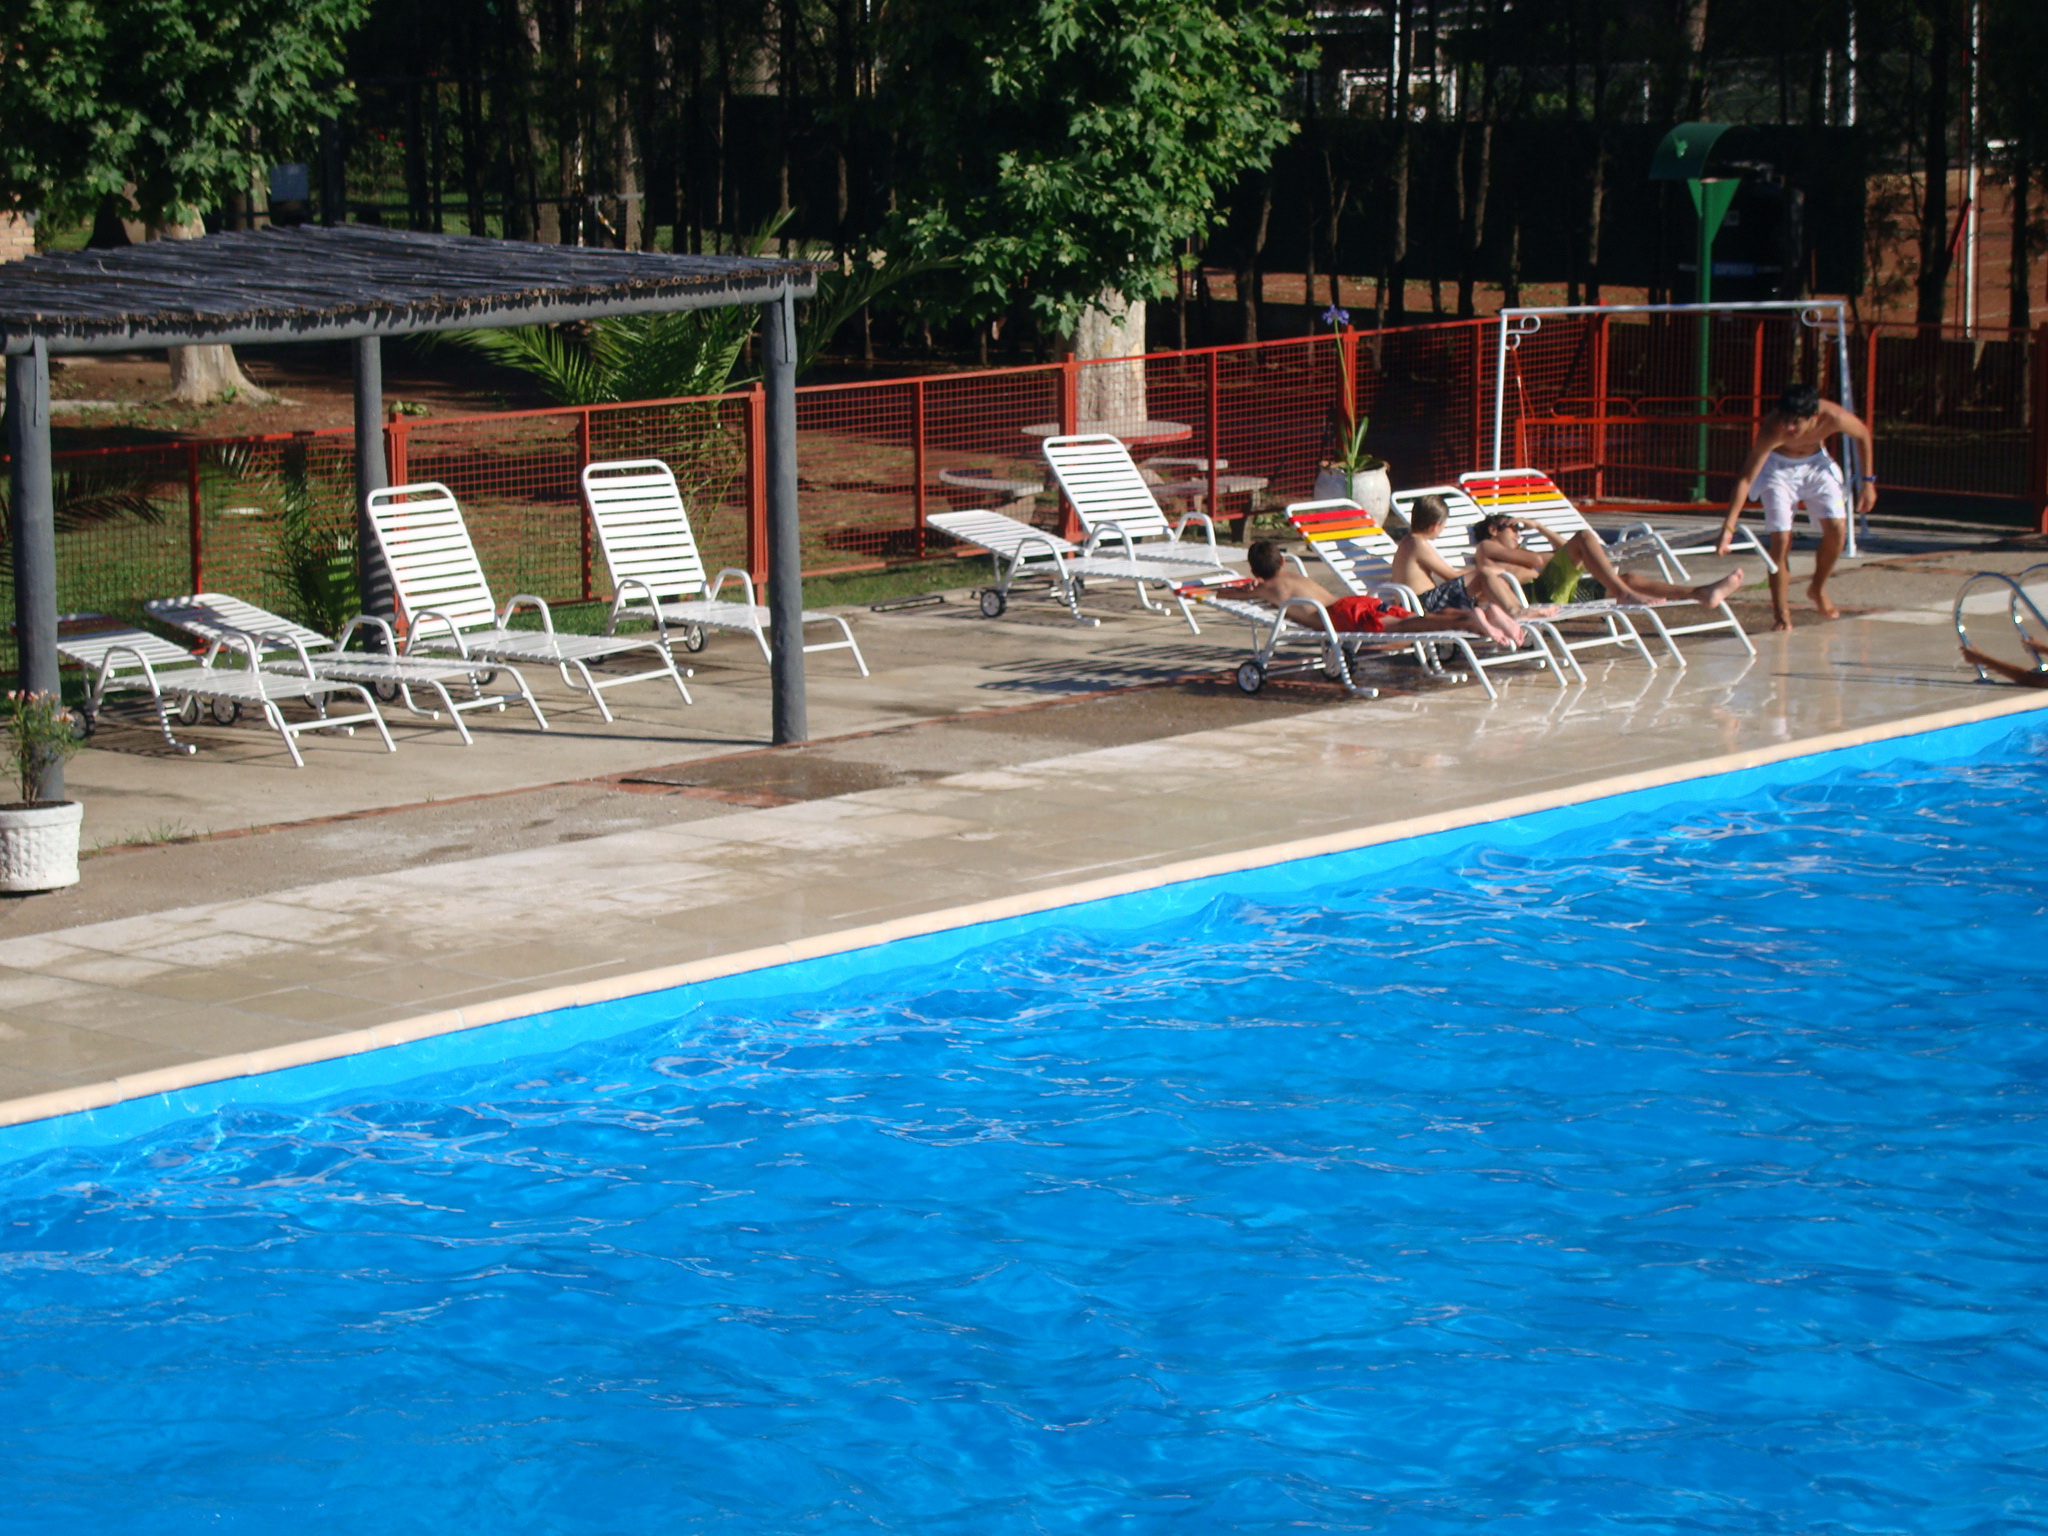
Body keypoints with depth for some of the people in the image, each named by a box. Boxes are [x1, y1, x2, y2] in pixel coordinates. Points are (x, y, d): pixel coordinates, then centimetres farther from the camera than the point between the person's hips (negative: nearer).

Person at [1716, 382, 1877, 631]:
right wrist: (1728, 527, -43)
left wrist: (1868, 481, -3)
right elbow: (1746, 478, -37)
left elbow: (1863, 435, -9)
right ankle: (1781, 613, -3)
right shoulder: (1772, 430, -37)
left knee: (1836, 527, -12)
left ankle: (1818, 589, 14)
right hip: (1778, 467, -3)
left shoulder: (1833, 417, -32)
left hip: (1816, 463, 3)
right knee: (1781, 539, -15)